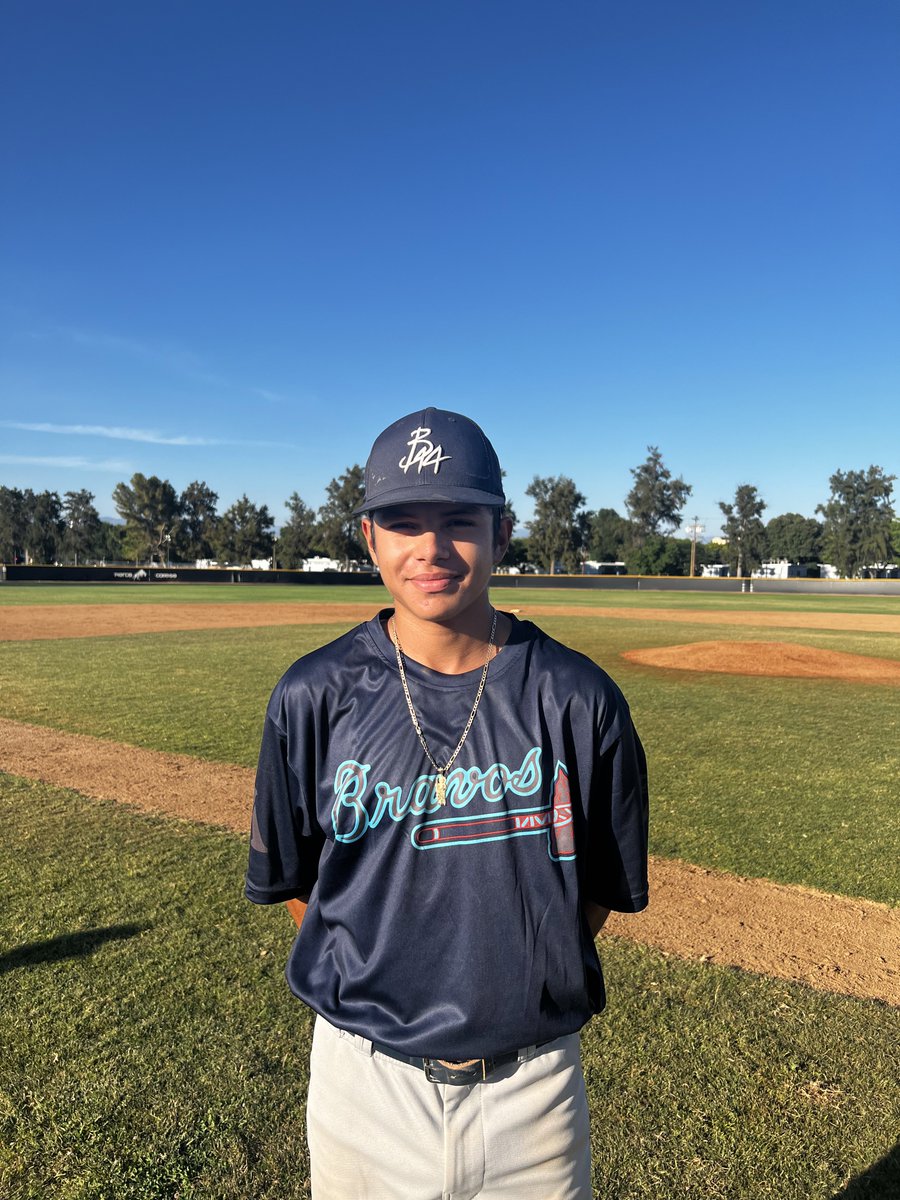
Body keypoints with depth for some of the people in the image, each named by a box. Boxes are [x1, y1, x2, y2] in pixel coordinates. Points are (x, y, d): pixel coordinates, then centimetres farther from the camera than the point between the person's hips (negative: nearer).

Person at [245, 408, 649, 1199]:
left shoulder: (577, 699, -11)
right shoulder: (315, 697, -11)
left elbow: (605, 888, 1)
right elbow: (291, 880, 1)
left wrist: (521, 982, -2)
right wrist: (386, 968, 0)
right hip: (367, 1073, 0)